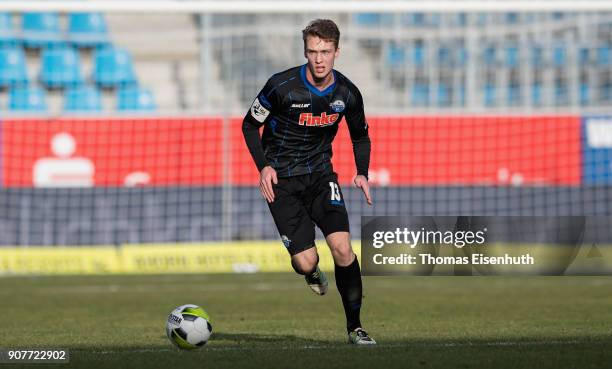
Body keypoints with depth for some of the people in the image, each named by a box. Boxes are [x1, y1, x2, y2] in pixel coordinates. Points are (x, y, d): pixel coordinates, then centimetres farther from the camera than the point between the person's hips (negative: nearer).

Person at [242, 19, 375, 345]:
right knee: (306, 263, -12)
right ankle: (311, 272, 28)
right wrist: (264, 166, -15)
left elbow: (361, 137, 13)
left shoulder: (347, 94, -6)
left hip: (320, 174, 3)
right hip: (282, 180, -3)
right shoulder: (282, 86, -17)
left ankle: (354, 327, -1)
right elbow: (250, 125, -3)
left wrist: (362, 173, -4)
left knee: (342, 249, -16)